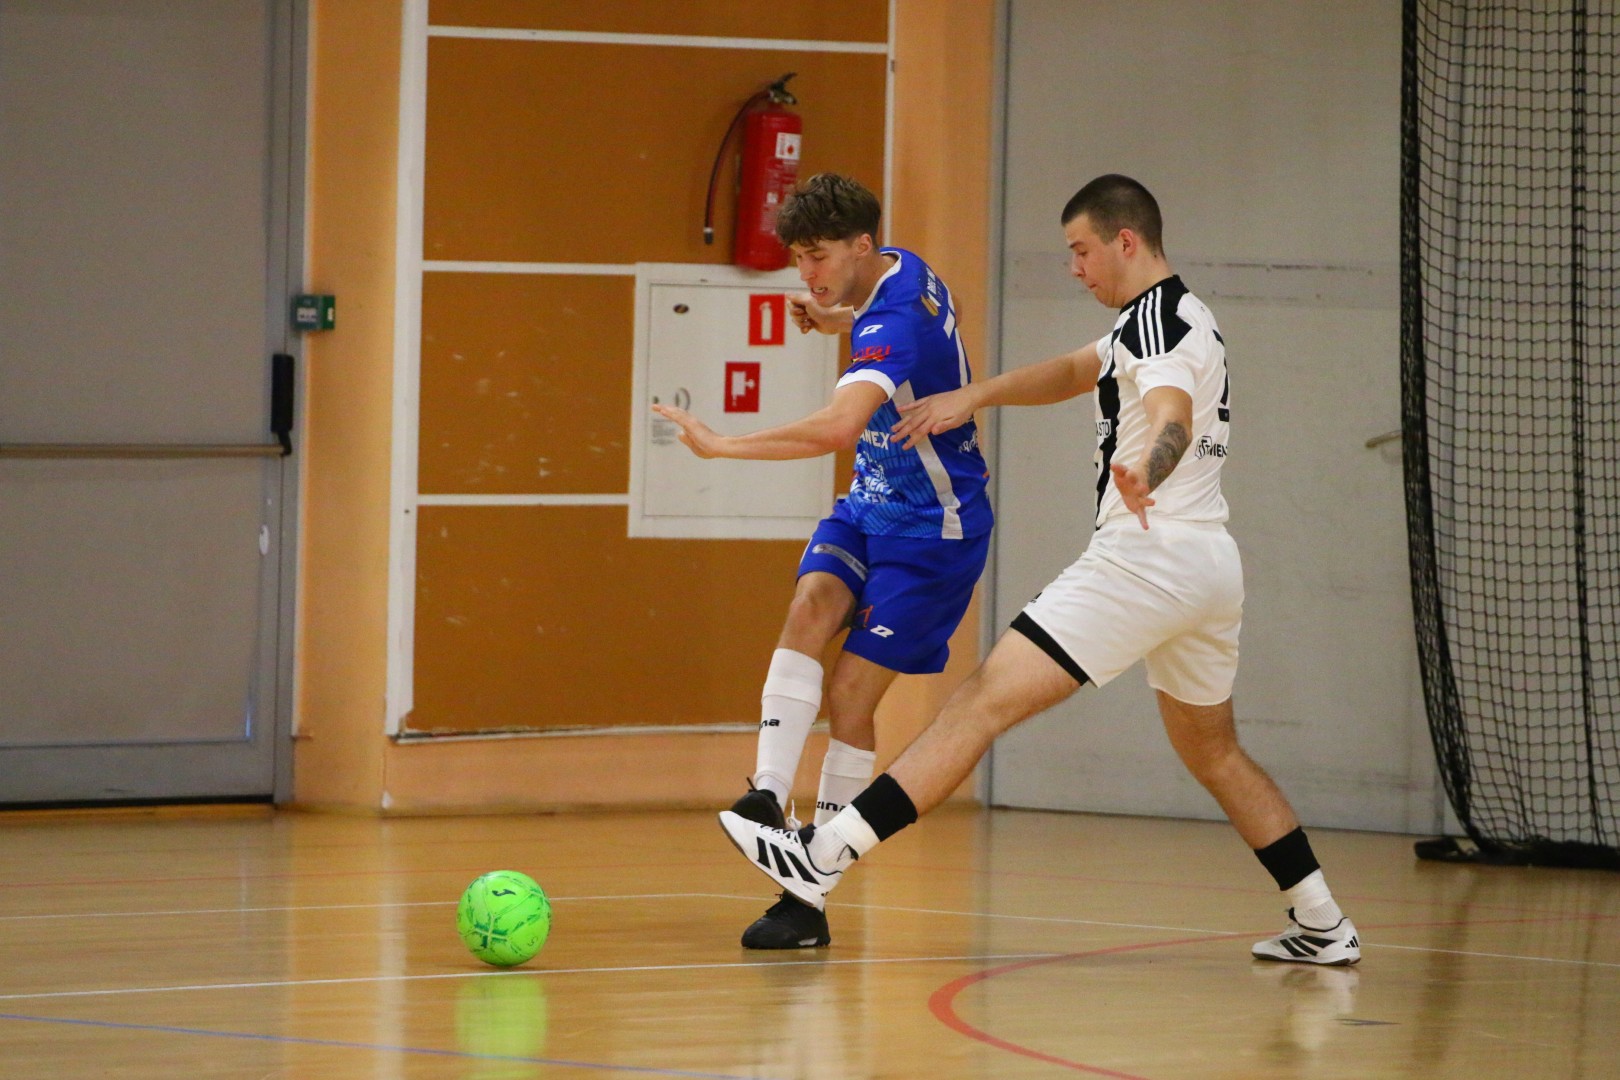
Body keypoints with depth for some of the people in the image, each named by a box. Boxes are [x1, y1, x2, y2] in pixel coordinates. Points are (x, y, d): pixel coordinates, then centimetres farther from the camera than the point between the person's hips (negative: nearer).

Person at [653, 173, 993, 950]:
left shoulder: (892, 326, -28)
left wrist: (723, 444, -41)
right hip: (870, 506, 9)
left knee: (850, 693, -10)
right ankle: (768, 795, -35)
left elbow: (839, 426, -46)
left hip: (934, 530, -9)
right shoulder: (903, 271, 1)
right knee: (811, 607, -20)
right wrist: (832, 320, 10)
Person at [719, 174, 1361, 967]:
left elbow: (1173, 416, -31)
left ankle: (827, 854, -23)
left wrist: (1145, 472, -52)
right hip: (1210, 565, 10)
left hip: (1147, 555, -10)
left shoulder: (1157, 318, -11)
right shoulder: (1176, 319, 21)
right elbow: (1075, 372, 33)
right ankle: (1322, 925, 23)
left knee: (984, 702, -15)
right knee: (1212, 752, 23)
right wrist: (974, 396, 20)